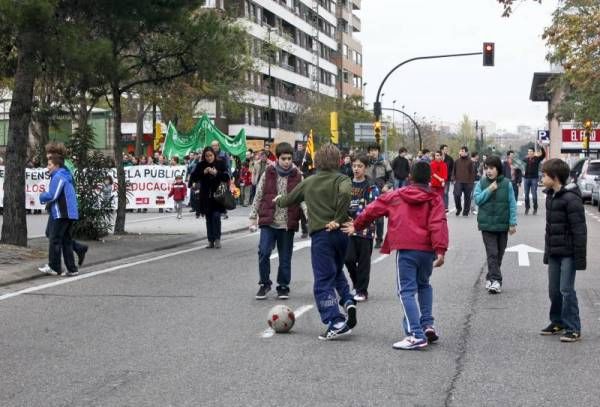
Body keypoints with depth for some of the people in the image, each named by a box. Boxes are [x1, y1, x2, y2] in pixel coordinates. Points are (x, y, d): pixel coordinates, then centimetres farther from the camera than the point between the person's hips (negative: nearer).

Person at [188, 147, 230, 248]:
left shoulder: (220, 164, 1)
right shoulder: (201, 165, 5)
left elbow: (226, 177, -3)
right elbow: (193, 177, -1)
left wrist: (216, 173, -18)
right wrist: (203, 172, -14)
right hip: (205, 197, 2)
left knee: (216, 216, -13)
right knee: (208, 218, 5)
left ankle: (217, 239, -6)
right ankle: (211, 241, 10)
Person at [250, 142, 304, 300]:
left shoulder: (297, 176, 1)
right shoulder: (268, 173, 1)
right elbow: (258, 195, 7)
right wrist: (253, 216, 5)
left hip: (288, 223, 1)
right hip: (268, 221, 0)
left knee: (285, 257, 8)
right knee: (264, 252, -10)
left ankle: (283, 286, 22)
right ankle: (264, 283, 8)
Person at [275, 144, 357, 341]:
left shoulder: (308, 182, 9)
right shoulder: (342, 179, 3)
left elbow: (288, 200, 23)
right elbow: (345, 193, -21)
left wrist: (278, 200, 45)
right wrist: (338, 219, -12)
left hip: (320, 234, -1)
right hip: (340, 233, 2)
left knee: (323, 281, -1)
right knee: (337, 271, 25)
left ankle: (336, 322, -12)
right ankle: (348, 301, 4)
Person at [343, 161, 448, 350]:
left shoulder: (395, 196, 11)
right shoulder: (435, 199, 7)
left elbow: (373, 209, 20)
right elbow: (439, 224, -7)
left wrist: (357, 225, 35)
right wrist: (440, 250, -14)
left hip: (405, 249, -2)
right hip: (427, 249, 2)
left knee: (407, 290, -3)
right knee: (423, 285, 26)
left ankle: (416, 335, -13)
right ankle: (428, 324, 18)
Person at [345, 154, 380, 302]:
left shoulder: (371, 187, -1)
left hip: (365, 229, -3)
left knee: (363, 261, 2)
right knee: (349, 259, -3)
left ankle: (362, 291, 13)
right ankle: (357, 284, 22)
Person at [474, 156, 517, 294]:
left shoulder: (506, 184, 0)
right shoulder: (481, 183, 2)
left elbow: (512, 204, 0)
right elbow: (477, 199, -5)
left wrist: (513, 223, -4)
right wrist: (489, 190, -15)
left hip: (502, 224, 1)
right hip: (487, 224, -1)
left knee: (499, 253, 10)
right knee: (492, 253, -10)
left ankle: (491, 278, 25)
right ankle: (495, 280, -14)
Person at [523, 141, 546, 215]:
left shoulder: (536, 159, -1)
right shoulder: (526, 159, 9)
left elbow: (543, 155, -13)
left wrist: (541, 147, -20)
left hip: (534, 178, -4)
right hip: (527, 178, 4)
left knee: (534, 194, -3)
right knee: (526, 194, 8)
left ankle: (535, 209, 5)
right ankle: (527, 208, 18)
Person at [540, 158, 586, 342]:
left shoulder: (571, 198, -17)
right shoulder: (550, 196, 10)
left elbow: (579, 230, -18)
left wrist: (580, 257, -18)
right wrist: (547, 251, 19)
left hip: (568, 253, -8)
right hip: (554, 252, 8)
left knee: (566, 290, -6)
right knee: (554, 289, 13)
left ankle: (573, 328, 3)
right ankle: (558, 322, 28)